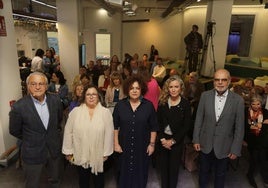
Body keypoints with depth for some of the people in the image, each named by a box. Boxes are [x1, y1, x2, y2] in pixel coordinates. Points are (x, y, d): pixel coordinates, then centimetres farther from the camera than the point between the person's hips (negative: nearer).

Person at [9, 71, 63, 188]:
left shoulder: (55, 100, -10)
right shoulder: (18, 107, -20)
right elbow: (14, 131, -5)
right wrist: (31, 139, 5)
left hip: (54, 149, 3)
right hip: (32, 153, -2)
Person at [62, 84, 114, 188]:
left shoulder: (105, 112, -10)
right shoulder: (75, 111, -7)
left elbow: (108, 134, -7)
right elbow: (68, 132, -2)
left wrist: (106, 153, -5)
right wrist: (68, 152, 0)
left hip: (98, 155, -1)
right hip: (80, 155, 1)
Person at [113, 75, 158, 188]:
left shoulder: (148, 105, -6)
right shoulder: (120, 105, -5)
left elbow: (154, 127, -1)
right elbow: (115, 126, 0)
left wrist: (152, 144, -2)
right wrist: (116, 144, -2)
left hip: (142, 146, 0)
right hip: (124, 146, 1)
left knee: (140, 172, 15)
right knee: (125, 171, 15)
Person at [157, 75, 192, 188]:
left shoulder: (185, 104, -10)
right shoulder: (162, 102, -5)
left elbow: (186, 126, -9)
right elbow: (158, 122, -2)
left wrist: (173, 141, -11)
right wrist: (162, 138, -11)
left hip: (177, 140, -2)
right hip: (163, 139, 2)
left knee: (174, 166, 10)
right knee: (163, 165, 15)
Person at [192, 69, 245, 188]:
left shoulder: (238, 100, -12)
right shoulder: (205, 95, -8)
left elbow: (239, 127, -7)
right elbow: (199, 119, -2)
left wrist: (236, 150, -5)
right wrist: (196, 139, -1)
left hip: (224, 146, -1)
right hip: (205, 143, 1)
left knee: (220, 174, 20)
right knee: (204, 171, 21)